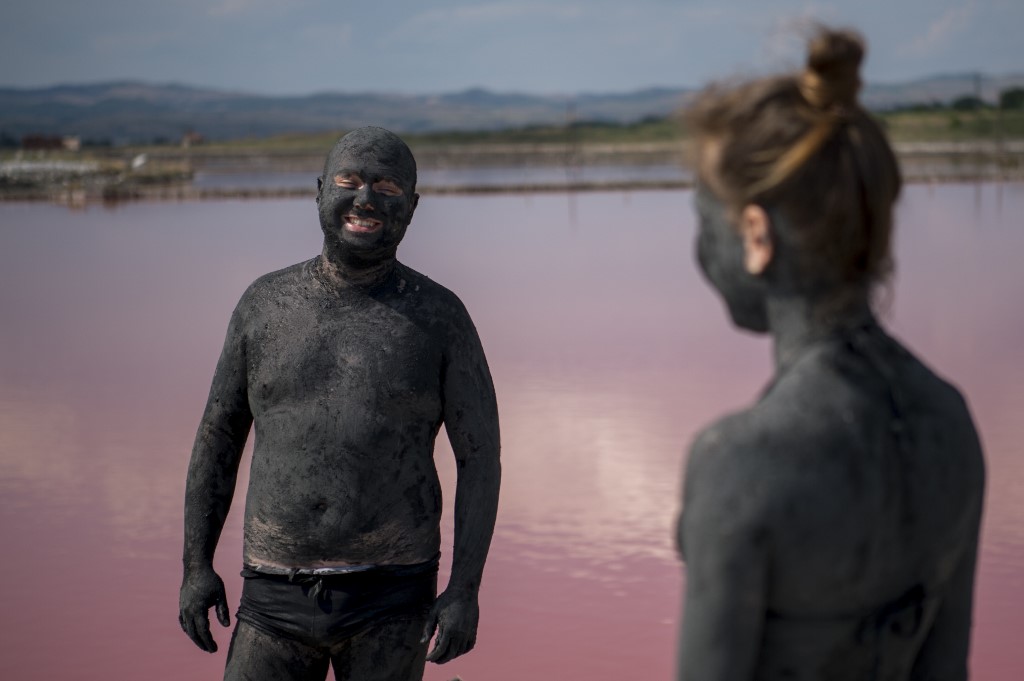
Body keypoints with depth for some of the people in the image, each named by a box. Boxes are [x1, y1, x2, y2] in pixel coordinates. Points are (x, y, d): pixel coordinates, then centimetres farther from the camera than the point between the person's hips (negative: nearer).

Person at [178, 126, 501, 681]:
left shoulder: (439, 316, -2)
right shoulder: (265, 303, 5)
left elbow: (480, 457, -2)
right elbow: (218, 439, 10)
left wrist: (465, 589, -10)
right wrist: (196, 567, 3)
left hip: (390, 597, -2)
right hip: (278, 594, 2)